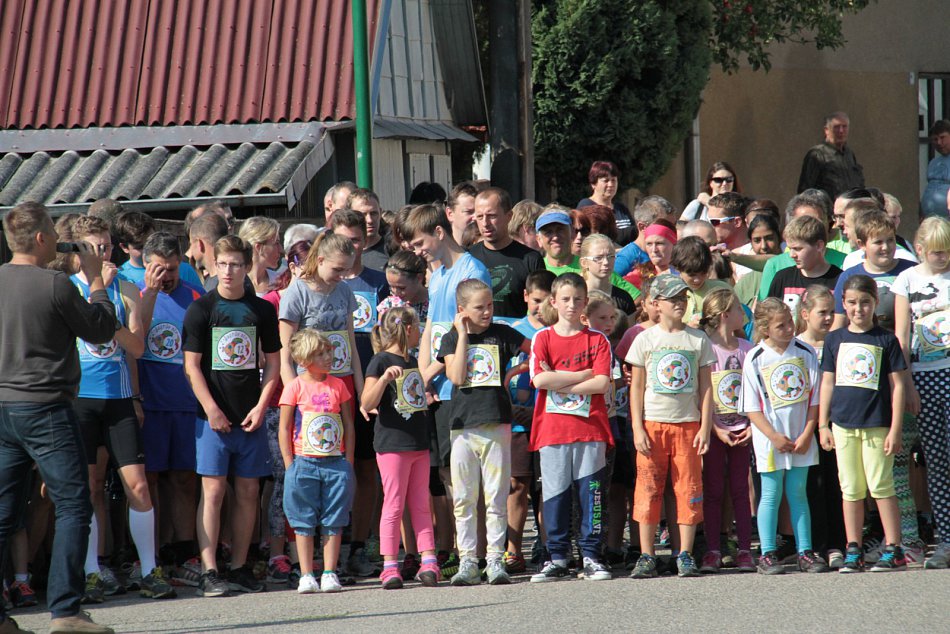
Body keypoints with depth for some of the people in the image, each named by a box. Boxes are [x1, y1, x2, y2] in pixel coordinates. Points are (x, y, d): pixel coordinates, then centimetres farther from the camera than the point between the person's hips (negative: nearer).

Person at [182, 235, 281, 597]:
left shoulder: (261, 310, 8)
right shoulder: (201, 309, 0)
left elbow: (273, 363, 11)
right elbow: (192, 366, -2)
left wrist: (261, 407, -1)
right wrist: (211, 409, -11)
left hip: (251, 416, 3)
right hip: (213, 415, -3)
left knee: (248, 492, 5)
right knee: (213, 490, -7)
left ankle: (240, 569, 12)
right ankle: (208, 573, -8)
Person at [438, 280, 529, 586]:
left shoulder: (502, 334, 7)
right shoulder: (452, 338, 6)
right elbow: (456, 376, -9)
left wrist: (513, 373, 3)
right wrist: (463, 334, -6)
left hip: (497, 422, 0)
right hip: (463, 425, 0)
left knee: (496, 497, -1)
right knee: (463, 498, 2)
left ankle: (495, 560, 2)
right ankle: (467, 561, 6)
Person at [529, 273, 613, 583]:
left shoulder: (597, 340, 6)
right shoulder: (542, 339, 7)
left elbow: (602, 383, -6)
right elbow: (540, 380, -7)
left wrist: (561, 384, -9)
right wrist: (584, 375, -6)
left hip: (590, 429, 0)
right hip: (552, 429, 0)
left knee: (591, 493, -1)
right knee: (555, 494, 2)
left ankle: (591, 557, 4)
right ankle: (557, 558, 8)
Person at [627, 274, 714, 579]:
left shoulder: (698, 339, 7)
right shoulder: (646, 339, 4)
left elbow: (706, 388, 7)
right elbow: (637, 387, 4)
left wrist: (705, 428, -1)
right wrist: (637, 429, -5)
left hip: (688, 424, 1)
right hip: (653, 424, -1)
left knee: (689, 489, -1)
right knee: (648, 489, -2)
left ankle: (686, 555, 4)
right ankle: (646, 557, 1)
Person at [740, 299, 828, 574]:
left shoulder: (805, 353, 2)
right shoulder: (755, 359, -5)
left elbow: (814, 399, 3)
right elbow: (752, 408, -6)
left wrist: (807, 435, -6)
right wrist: (774, 437, -13)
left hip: (800, 438, 2)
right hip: (770, 438, -2)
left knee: (798, 494, 8)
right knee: (771, 494, 0)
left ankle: (805, 552, 10)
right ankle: (767, 555, 4)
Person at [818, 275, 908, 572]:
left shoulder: (886, 340, 0)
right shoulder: (835, 339, 9)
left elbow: (897, 385, 0)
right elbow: (827, 383, 13)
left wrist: (895, 429, -5)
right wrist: (823, 425, 8)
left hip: (877, 425, -3)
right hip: (843, 423, 3)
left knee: (881, 487, -4)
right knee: (850, 489, 6)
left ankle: (893, 550, 2)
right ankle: (853, 551, 11)